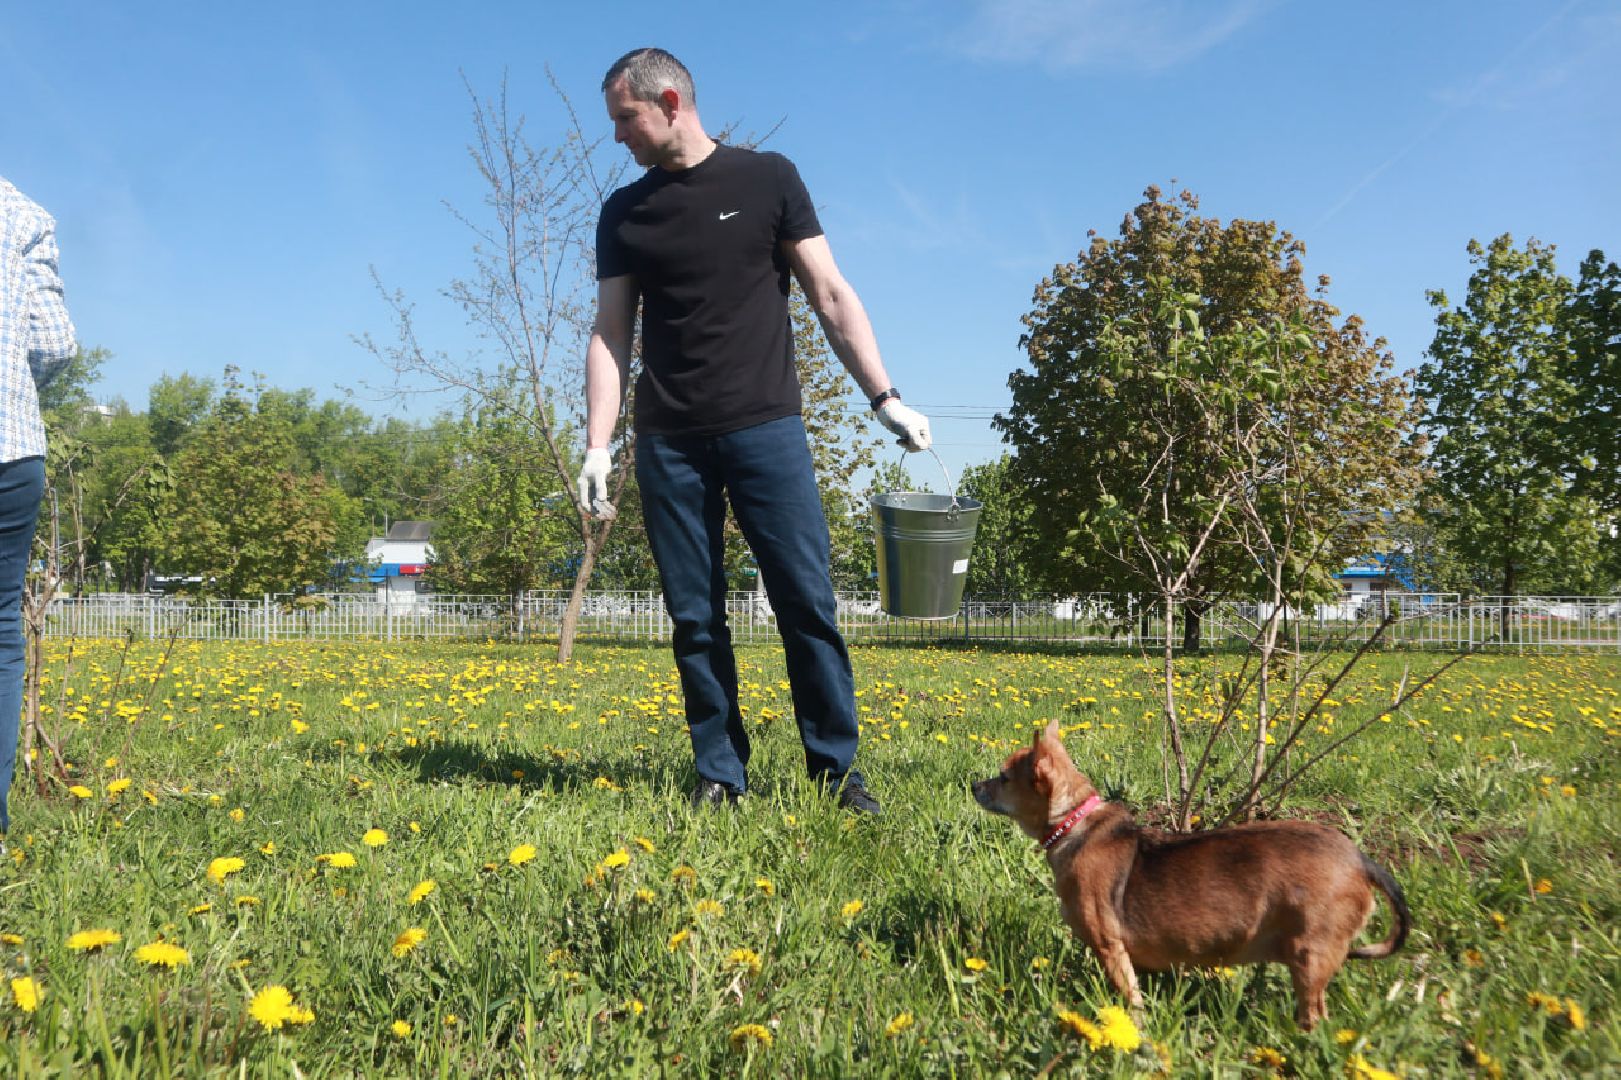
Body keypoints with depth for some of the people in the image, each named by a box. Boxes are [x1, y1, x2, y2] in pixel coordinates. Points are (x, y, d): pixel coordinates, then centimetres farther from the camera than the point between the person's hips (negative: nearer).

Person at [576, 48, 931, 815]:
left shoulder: (767, 179, 5)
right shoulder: (624, 213, 12)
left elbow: (830, 295, 4)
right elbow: (610, 334, 10)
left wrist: (886, 398, -5)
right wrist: (596, 446, 0)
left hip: (765, 428, -2)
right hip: (669, 442, 2)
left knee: (808, 604, -4)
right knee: (694, 619, 4)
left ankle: (837, 768, 8)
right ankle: (719, 776, 14)